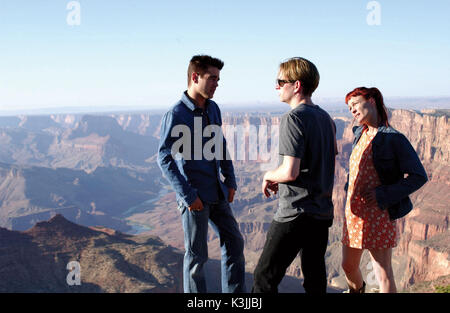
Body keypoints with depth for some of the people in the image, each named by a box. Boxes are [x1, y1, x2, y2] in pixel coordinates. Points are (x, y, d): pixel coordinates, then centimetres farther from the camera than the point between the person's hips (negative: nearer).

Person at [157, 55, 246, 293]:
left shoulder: (213, 109, 8)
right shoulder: (176, 115, -14)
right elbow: (164, 159, -16)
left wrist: (230, 181, 12)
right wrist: (187, 195, -18)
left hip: (217, 193, 7)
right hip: (194, 197, -7)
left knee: (234, 243, 12)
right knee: (197, 255, 3)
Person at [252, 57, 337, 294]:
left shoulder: (293, 118, -15)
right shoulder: (325, 118, 11)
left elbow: (290, 172, -23)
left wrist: (268, 176, -1)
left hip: (295, 213, -8)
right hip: (323, 211, 9)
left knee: (265, 277, -1)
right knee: (315, 278, 14)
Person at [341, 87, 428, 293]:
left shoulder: (393, 139, -11)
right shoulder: (359, 134, 10)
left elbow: (419, 176, -10)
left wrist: (384, 194, -18)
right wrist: (349, 196, 11)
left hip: (378, 213, -7)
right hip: (354, 211, 7)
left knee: (383, 274, -2)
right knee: (348, 266, 20)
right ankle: (357, 288, 50)